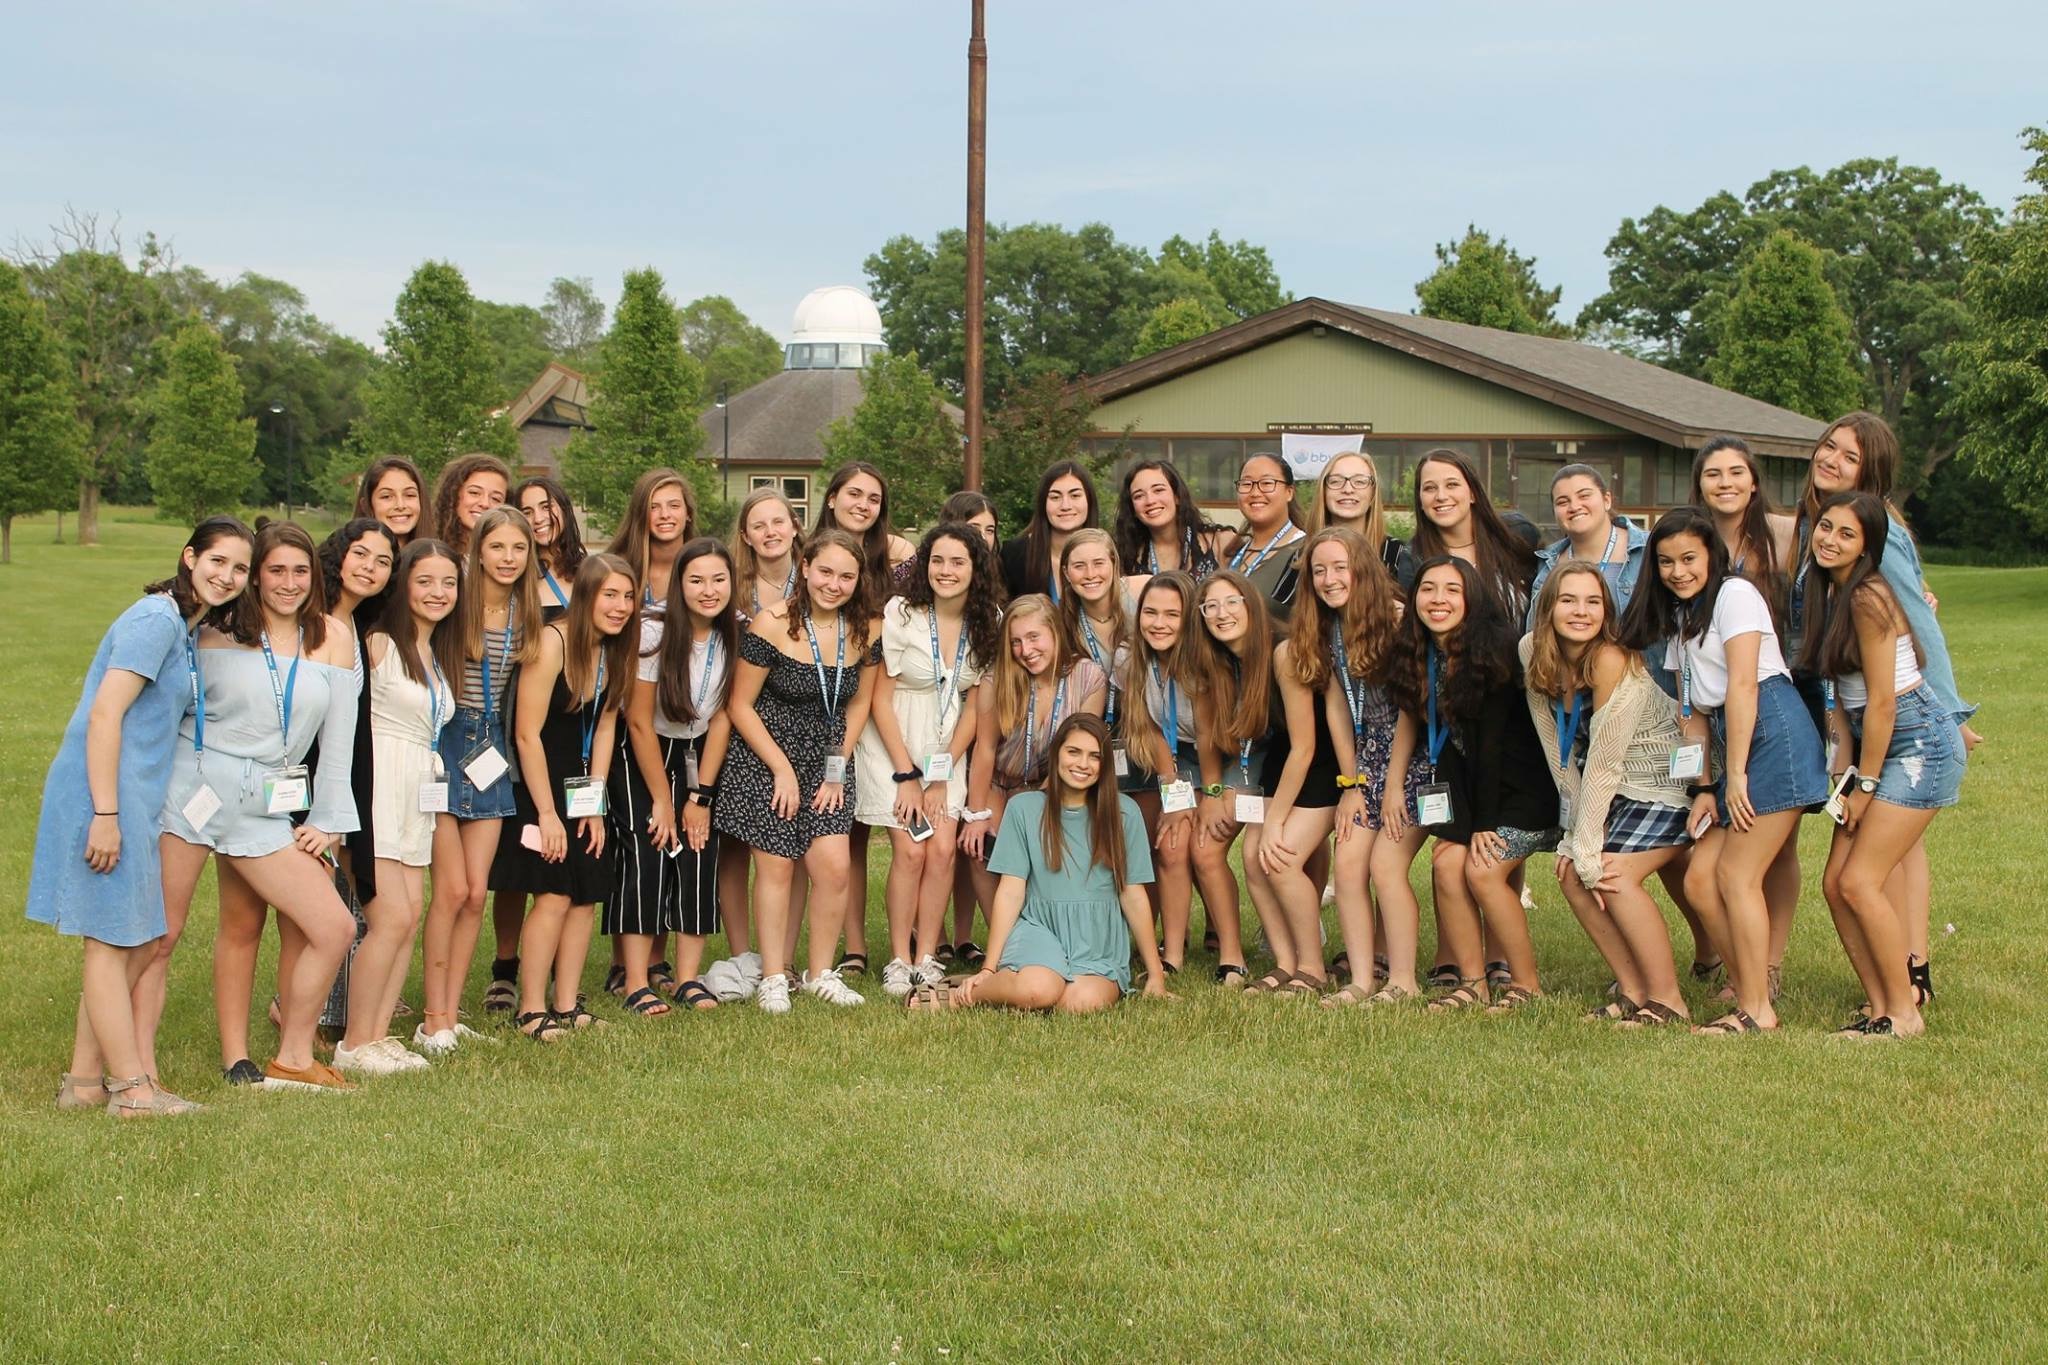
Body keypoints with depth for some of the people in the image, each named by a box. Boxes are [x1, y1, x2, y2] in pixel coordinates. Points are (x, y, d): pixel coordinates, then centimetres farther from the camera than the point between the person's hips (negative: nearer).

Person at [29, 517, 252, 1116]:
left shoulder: (187, 627, 16)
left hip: (134, 797, 10)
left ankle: (85, 1080, 19)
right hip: (105, 794, -10)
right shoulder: (155, 619, -13)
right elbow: (104, 714, -19)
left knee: (144, 943, 12)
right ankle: (133, 1089, 4)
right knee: (114, 940, -2)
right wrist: (105, 815, -23)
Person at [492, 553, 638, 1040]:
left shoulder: (614, 650, 4)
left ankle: (566, 1006, 12)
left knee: (586, 894, 4)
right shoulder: (552, 642, -19)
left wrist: (595, 803, 2)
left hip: (580, 788, 7)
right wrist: (547, 812, -17)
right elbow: (528, 734, -19)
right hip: (536, 785, -7)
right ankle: (531, 1010, -4)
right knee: (554, 894, -12)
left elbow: (605, 727, 7)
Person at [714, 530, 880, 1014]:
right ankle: (772, 978, 11)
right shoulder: (772, 625, -15)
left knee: (833, 867, -6)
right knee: (776, 865, -1)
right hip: (767, 758, -3)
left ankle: (821, 973, 11)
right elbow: (741, 705, -9)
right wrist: (783, 769, -11)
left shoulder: (865, 631, -2)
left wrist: (837, 768, 2)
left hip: (829, 762, 3)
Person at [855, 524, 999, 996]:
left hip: (946, 748, 3)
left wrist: (942, 773, -5)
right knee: (910, 850, -11)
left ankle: (926, 959, 1)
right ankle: (899, 961, 0)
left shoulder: (989, 622, -3)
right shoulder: (900, 613, -14)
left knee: (942, 849, -9)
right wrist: (907, 774, -12)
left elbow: (974, 706, 1)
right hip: (892, 743, -3)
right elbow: (880, 698, -10)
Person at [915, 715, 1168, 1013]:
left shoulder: (1123, 813, 6)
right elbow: (1010, 891, 1)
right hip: (1039, 926, -1)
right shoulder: (1023, 808, 3)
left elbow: (1133, 896, 8)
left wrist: (1155, 975, 8)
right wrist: (989, 969, -4)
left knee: (1083, 1001, -33)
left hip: (1099, 943, 2)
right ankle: (961, 995, -10)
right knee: (1039, 988, -36)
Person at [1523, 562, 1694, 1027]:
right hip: (1618, 788, 7)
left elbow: (1603, 763, -25)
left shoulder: (1611, 660, -28)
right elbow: (1559, 752, -2)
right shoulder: (1534, 654, -7)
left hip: (1670, 783, -7)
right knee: (1573, 875, -5)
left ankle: (1668, 1000, -7)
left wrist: (1587, 849, -20)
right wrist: (1574, 836, -6)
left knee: (1613, 877, -20)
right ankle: (1633, 993, 7)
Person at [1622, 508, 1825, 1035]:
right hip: (1733, 744, 9)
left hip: (1773, 734, -9)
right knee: (1699, 880, 2)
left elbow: (1742, 684, -12)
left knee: (1736, 875, -10)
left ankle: (1757, 1011, -6)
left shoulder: (1735, 594, -4)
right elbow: (1693, 711, 16)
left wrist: (1736, 774, -15)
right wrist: (1704, 787, 7)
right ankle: (1748, 988, 10)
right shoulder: (1678, 618, 21)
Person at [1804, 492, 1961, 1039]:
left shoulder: (1868, 597, -20)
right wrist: (1844, 765, 2)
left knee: (1859, 881, -12)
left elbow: (1882, 701, -19)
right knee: (1836, 883, 3)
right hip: (1872, 742, 9)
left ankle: (1905, 1013, 0)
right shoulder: (1828, 591, 7)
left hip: (1918, 744, -9)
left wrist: (1865, 784, -12)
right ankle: (1879, 1006, 12)